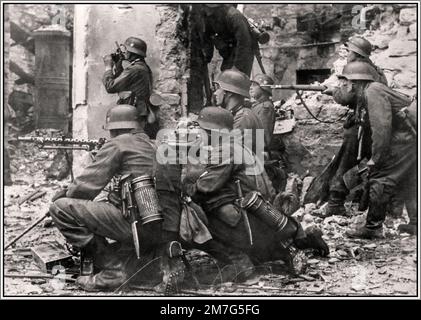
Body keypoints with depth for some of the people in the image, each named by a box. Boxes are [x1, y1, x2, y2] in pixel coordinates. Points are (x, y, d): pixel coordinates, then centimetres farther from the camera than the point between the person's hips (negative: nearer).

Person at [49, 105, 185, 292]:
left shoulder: (118, 144, -2)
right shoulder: (151, 146, 21)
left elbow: (89, 184, -4)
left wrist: (65, 195, 14)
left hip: (133, 220, -8)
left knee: (61, 208, -5)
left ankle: (111, 271, -8)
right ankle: (162, 252, 5)